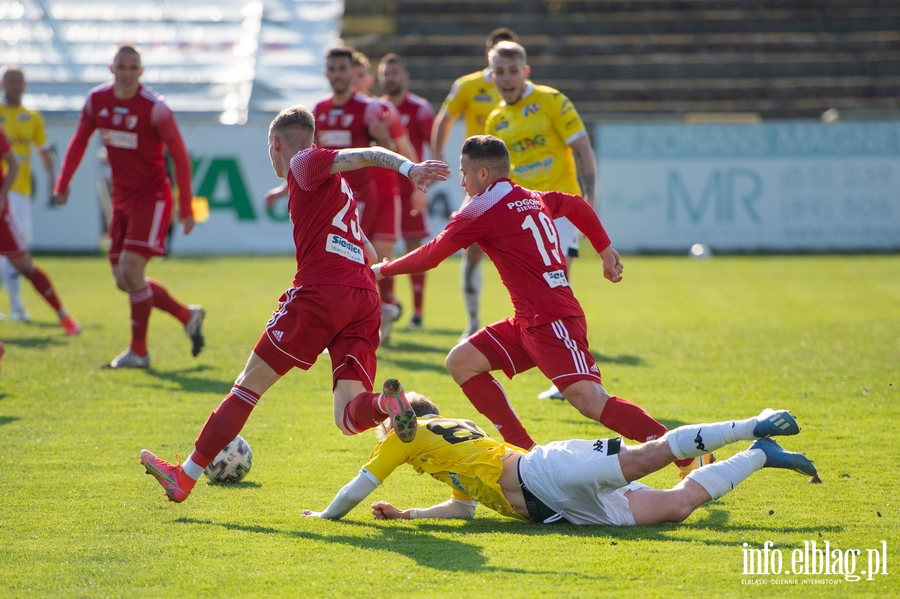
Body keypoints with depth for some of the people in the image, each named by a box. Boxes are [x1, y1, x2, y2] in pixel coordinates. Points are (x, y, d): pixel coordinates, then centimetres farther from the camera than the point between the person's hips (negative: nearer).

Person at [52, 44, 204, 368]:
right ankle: (188, 316, 24)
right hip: (122, 198, 7)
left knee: (130, 269, -16)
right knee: (124, 279, 6)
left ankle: (138, 351, -3)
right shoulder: (96, 100, -1)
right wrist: (63, 182, 6)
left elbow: (180, 155, -10)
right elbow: (79, 141, 14)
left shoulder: (154, 108, -16)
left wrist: (186, 208, -12)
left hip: (151, 198, -7)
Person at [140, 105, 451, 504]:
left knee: (250, 385, 6)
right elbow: (368, 254, 33)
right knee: (348, 419, -3)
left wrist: (408, 168, -27)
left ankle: (185, 478, 13)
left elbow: (365, 155, -12)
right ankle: (386, 404, -36)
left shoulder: (304, 162, 5)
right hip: (364, 299, 7)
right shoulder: (335, 186, 29)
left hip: (320, 291, -7)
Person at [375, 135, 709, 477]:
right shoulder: (532, 199, 17)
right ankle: (526, 452, 3)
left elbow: (430, 256, -6)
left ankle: (688, 458, -24)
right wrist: (605, 250, 38)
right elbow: (578, 206, 35)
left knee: (590, 400, -20)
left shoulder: (484, 209, -8)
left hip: (551, 320, -10)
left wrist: (382, 269, 8)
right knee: (461, 362, 7)